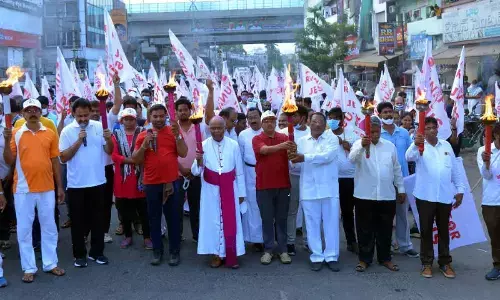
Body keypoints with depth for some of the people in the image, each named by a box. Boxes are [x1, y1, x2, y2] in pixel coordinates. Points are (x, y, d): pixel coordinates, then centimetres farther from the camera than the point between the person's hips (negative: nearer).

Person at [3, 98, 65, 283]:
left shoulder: (50, 134, 4)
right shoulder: (16, 134, -1)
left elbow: (55, 161, 7)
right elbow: (9, 161, -2)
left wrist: (60, 187, 6)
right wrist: (7, 141, -17)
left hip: (46, 188, 2)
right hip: (23, 189, -1)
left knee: (49, 227, 10)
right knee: (24, 229, 5)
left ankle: (50, 264, 22)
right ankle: (29, 268, 17)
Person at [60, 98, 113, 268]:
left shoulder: (99, 127, 0)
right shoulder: (67, 131, -5)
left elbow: (109, 151, 1)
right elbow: (63, 158, -9)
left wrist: (109, 139, -19)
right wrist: (78, 141, -18)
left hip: (97, 182, 2)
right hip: (76, 184, -2)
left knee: (97, 218, 11)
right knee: (78, 220, 7)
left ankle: (96, 252, 23)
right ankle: (79, 254, 20)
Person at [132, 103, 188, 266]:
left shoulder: (173, 132, 2)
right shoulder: (143, 135, 5)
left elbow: (183, 153, -6)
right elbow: (136, 160, 3)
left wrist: (177, 135, -17)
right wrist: (144, 145, -12)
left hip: (171, 182, -1)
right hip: (151, 183, 2)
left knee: (173, 218, 6)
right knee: (154, 218, 10)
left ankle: (175, 251, 15)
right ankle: (157, 251, 21)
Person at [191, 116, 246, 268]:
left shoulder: (233, 145, -3)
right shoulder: (204, 145, -4)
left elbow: (239, 171, 4)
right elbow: (196, 172, -9)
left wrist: (241, 192, 6)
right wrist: (199, 161, -30)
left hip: (229, 189, 0)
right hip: (211, 190, 0)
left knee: (231, 221, 2)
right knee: (213, 220, 6)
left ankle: (231, 256, 11)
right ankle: (216, 254, 17)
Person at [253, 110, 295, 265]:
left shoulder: (284, 137, 6)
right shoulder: (257, 139, -2)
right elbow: (265, 150, -22)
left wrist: (293, 149, -34)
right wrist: (282, 146, -40)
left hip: (283, 185, 2)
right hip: (264, 186, -2)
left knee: (282, 219, 9)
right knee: (267, 219, 6)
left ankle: (283, 250, 17)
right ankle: (268, 250, 16)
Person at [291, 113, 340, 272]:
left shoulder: (332, 138, 1)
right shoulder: (301, 141, 10)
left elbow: (327, 156, -18)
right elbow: (295, 165, 6)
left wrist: (305, 158, -25)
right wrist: (293, 160, -18)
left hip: (329, 188, -2)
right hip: (309, 189, 2)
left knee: (331, 223, 5)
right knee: (312, 224, 6)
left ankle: (332, 256, 16)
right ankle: (317, 257, 17)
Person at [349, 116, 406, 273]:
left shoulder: (390, 145, 9)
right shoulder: (359, 144, -3)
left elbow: (396, 169, 15)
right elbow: (352, 159, -24)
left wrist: (401, 188, 14)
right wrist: (362, 146, -41)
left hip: (387, 195, 3)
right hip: (365, 195, -3)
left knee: (385, 229, 12)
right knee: (365, 229, 6)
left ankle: (385, 258, 26)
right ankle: (364, 259, 18)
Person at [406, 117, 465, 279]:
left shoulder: (446, 145, 9)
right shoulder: (420, 146, -3)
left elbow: (455, 169, 13)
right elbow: (409, 157, -26)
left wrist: (460, 189, 11)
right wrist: (415, 144, -46)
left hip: (445, 196, 3)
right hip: (425, 196, -3)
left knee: (443, 230, 12)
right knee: (426, 230, 6)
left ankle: (445, 262, 23)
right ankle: (427, 263, 16)